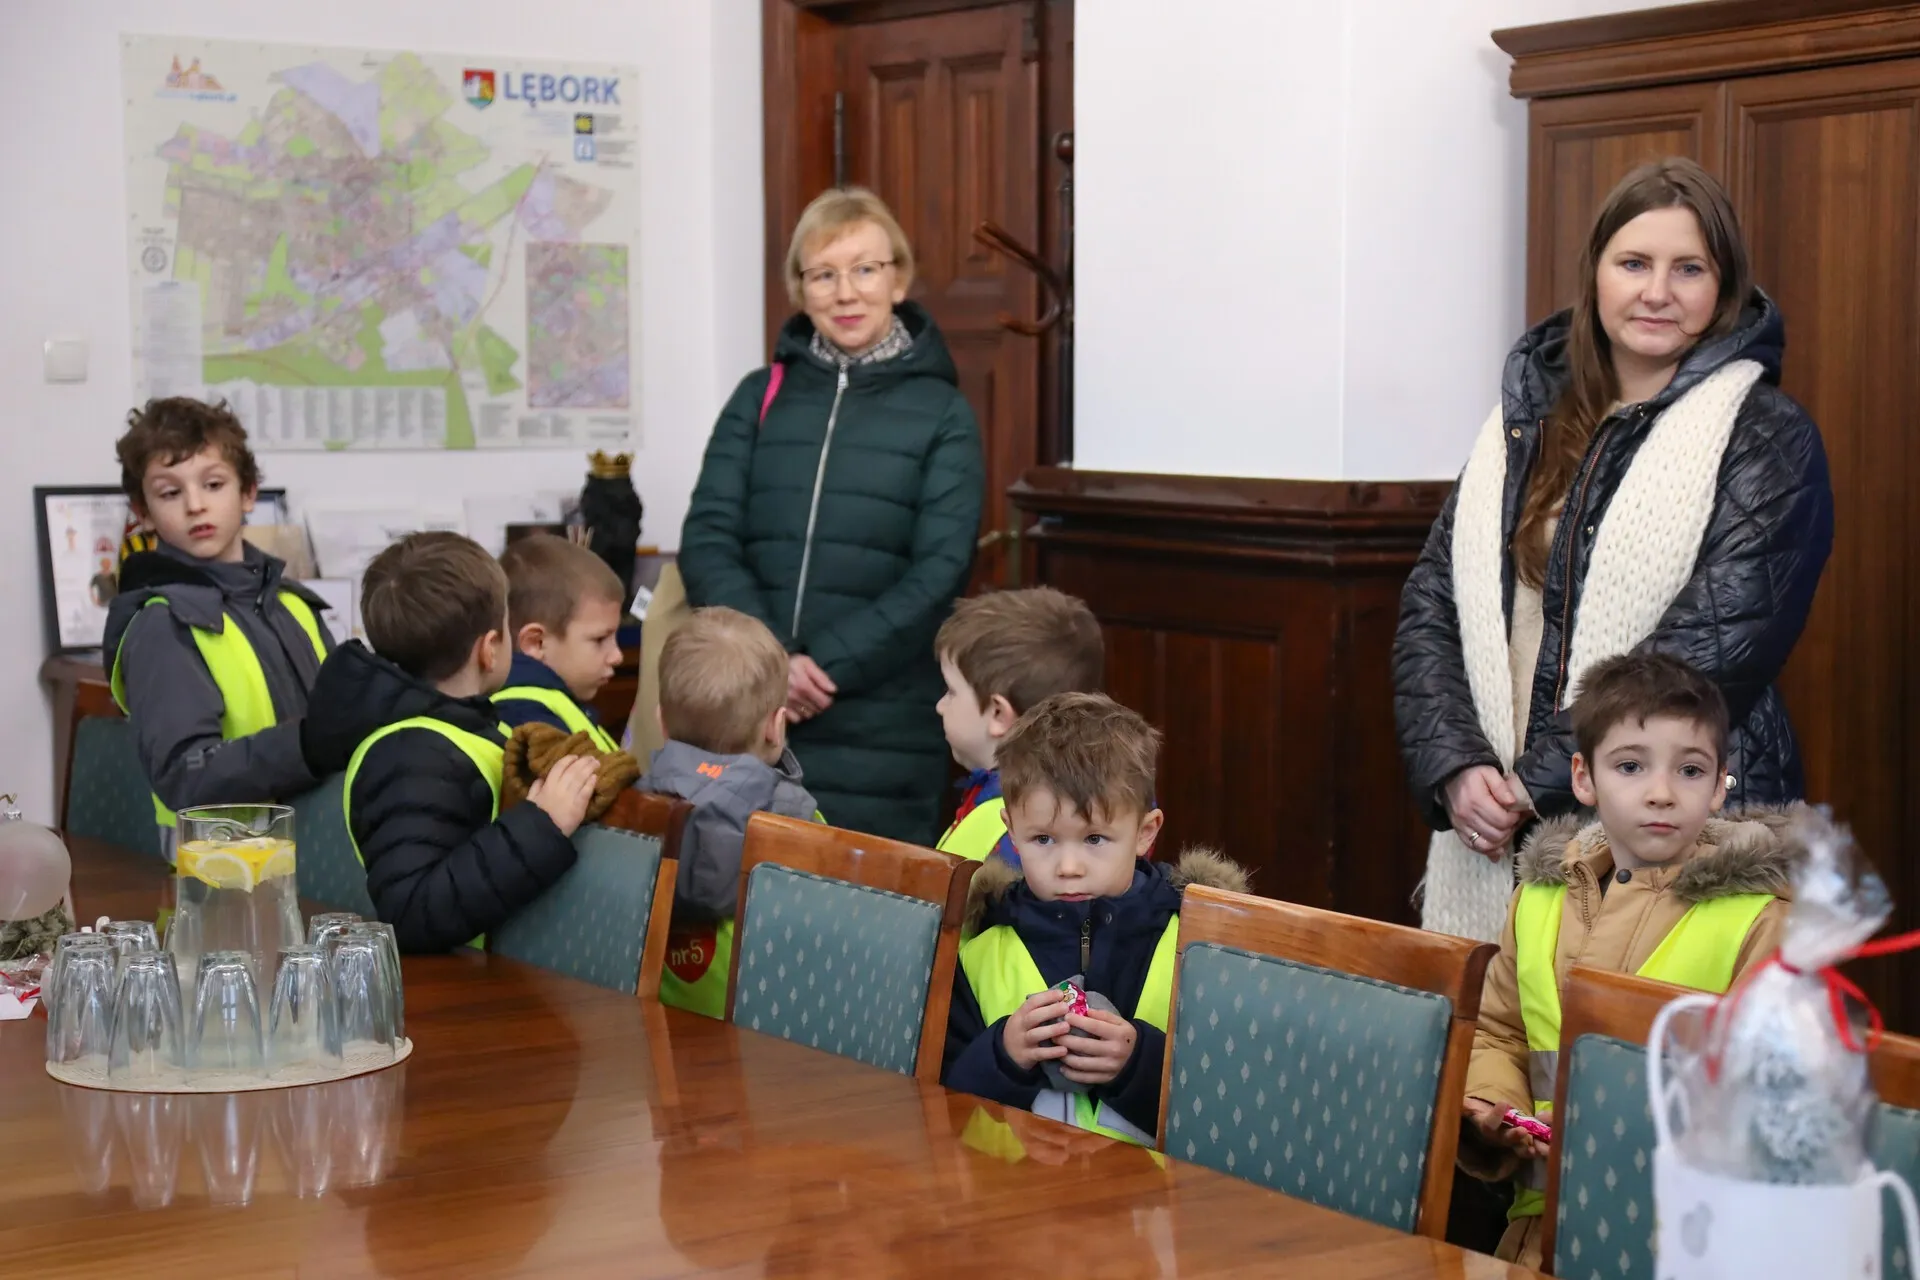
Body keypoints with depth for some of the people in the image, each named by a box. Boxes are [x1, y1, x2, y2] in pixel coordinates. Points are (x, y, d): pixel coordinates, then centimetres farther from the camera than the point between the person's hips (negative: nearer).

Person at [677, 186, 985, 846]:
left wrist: (828, 665, -14)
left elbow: (939, 570, -5)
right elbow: (707, 539, 2)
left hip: (881, 734, -2)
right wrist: (769, 657, -13)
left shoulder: (942, 413, 3)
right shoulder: (760, 397, 10)